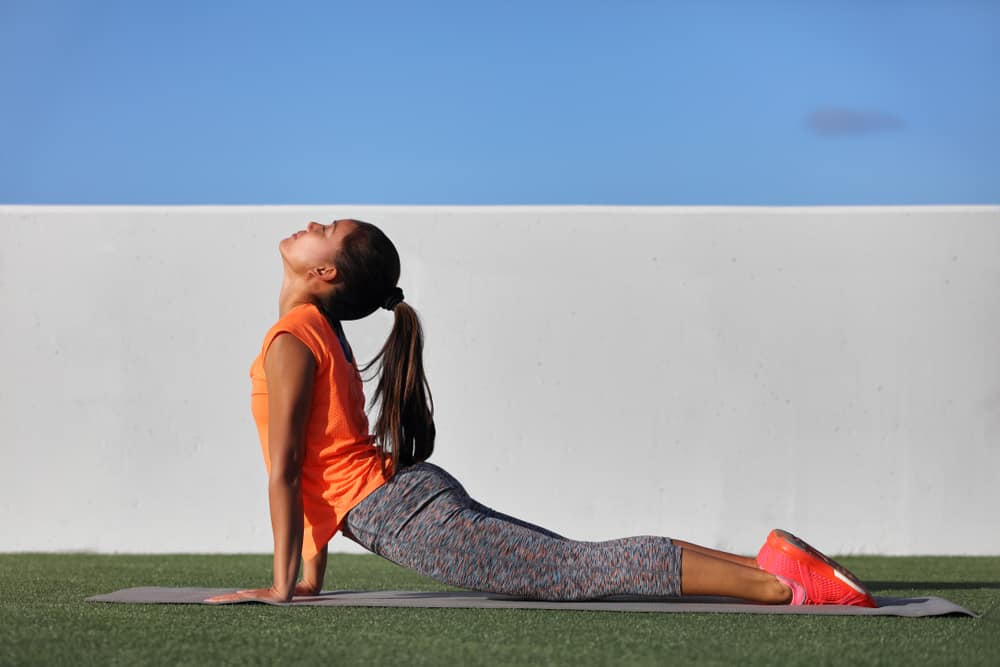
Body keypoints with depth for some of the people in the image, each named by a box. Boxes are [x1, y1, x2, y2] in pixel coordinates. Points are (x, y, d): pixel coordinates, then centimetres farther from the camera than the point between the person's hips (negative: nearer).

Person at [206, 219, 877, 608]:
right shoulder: (326, 335, 21)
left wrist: (282, 584, -8)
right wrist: (313, 574, 26)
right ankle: (769, 561, 4)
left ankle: (779, 584, -21)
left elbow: (283, 469, -12)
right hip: (416, 493, 9)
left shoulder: (291, 341, -9)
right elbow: (320, 467, 25)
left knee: (586, 570, -15)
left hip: (405, 517, -9)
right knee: (584, 562, 8)